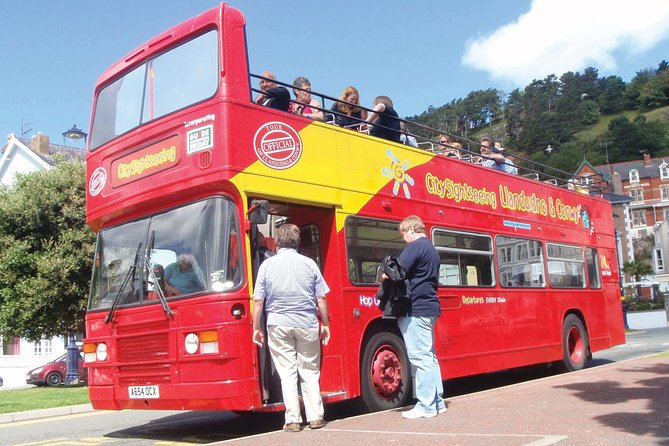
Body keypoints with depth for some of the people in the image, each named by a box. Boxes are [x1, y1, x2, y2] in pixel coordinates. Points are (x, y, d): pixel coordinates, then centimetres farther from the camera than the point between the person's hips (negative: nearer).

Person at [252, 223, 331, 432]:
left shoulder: (267, 264, -2)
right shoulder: (309, 263, 0)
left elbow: (258, 300, -2)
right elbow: (321, 298, 2)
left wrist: (257, 328, 7)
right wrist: (325, 325, 11)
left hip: (278, 325, -1)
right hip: (307, 325, 1)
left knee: (287, 372, 5)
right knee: (310, 371, 11)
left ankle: (293, 420, 5)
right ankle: (315, 417, 10)